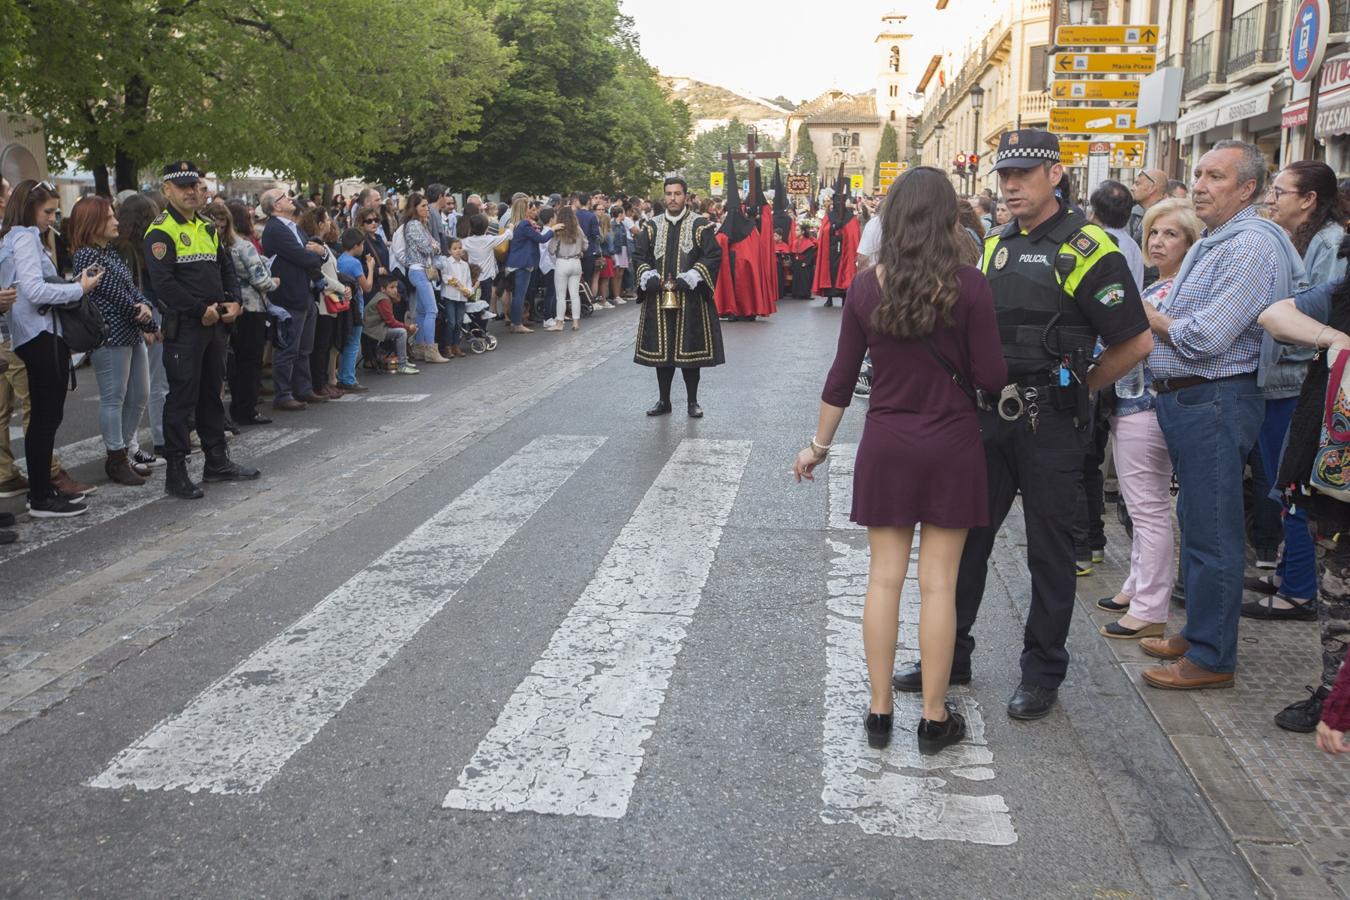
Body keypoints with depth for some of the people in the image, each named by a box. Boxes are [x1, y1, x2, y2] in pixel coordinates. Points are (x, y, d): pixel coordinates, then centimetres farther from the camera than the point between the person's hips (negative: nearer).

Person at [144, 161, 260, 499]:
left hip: (214, 323, 8)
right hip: (183, 327, -8)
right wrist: (201, 310, -18)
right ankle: (175, 473, 2)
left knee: (212, 393, 16)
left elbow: (226, 267, 20)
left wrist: (233, 302, 3)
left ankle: (217, 462, 26)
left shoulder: (207, 228, 16)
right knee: (182, 397, -5)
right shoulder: (161, 231, -10)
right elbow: (163, 282, -19)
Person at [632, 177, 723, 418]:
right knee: (661, 350, 6)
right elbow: (639, 256, 9)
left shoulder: (701, 226, -1)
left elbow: (713, 256, -8)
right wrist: (652, 280, -8)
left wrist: (685, 280, -15)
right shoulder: (652, 227, 8)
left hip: (690, 300, -3)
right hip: (658, 300, 3)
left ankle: (693, 402, 12)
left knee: (689, 350, 1)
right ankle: (664, 401, 17)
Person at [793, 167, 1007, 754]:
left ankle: (879, 711, 17)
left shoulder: (865, 287, -3)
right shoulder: (969, 285, -11)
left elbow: (842, 379, 1)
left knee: (884, 578, 9)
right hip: (951, 446, -2)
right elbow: (991, 378, -10)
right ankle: (934, 717, 15)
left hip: (886, 447, 2)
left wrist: (819, 446, 12)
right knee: (938, 583, 5)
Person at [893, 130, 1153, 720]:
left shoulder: (1086, 248, -10)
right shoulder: (994, 247, 11)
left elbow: (1136, 343, -10)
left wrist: (1074, 389, -2)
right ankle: (951, 656, 25)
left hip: (1049, 423, -6)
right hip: (989, 414, 6)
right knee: (966, 536, 12)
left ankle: (1042, 673, 19)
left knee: (1049, 549, 6)